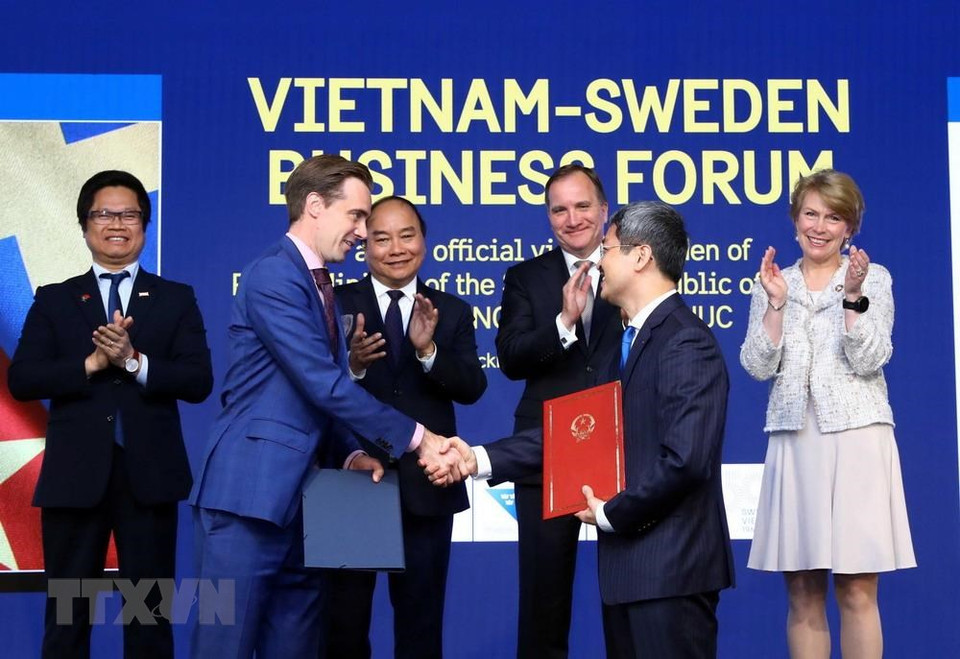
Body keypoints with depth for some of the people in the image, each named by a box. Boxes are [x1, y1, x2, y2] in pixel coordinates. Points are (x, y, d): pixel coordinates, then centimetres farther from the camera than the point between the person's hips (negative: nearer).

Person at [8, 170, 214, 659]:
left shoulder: (176, 299, 8)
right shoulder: (54, 300, 9)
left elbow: (199, 381, -4)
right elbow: (21, 380, -3)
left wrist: (134, 362, -18)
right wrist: (91, 364, -15)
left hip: (150, 474, 0)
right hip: (75, 474, 0)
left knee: (150, 612, 8)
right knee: (66, 612, 6)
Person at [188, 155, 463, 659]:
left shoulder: (319, 286, 18)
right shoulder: (274, 276, -12)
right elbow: (326, 387, -18)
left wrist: (349, 453, 5)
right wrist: (414, 438, -12)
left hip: (294, 496, 9)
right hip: (249, 493, -9)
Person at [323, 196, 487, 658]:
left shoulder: (452, 311, 5)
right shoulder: (336, 305, -2)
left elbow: (472, 388, -8)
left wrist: (428, 351, -24)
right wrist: (352, 364, -31)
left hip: (425, 485, 2)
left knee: (421, 614, 13)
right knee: (343, 616, 11)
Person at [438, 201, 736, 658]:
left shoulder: (687, 344, -15)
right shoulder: (630, 340, 17)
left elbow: (685, 459, -25)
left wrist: (612, 513, -12)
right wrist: (481, 459, 6)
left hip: (670, 569, -10)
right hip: (628, 566, 10)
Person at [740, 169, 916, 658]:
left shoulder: (873, 278, 6)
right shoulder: (773, 282, 12)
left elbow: (868, 360, -6)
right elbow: (758, 366, 1)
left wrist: (852, 296, -16)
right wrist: (776, 302, -8)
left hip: (856, 439, -2)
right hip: (794, 442, 2)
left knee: (857, 592, -5)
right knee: (803, 594, 4)